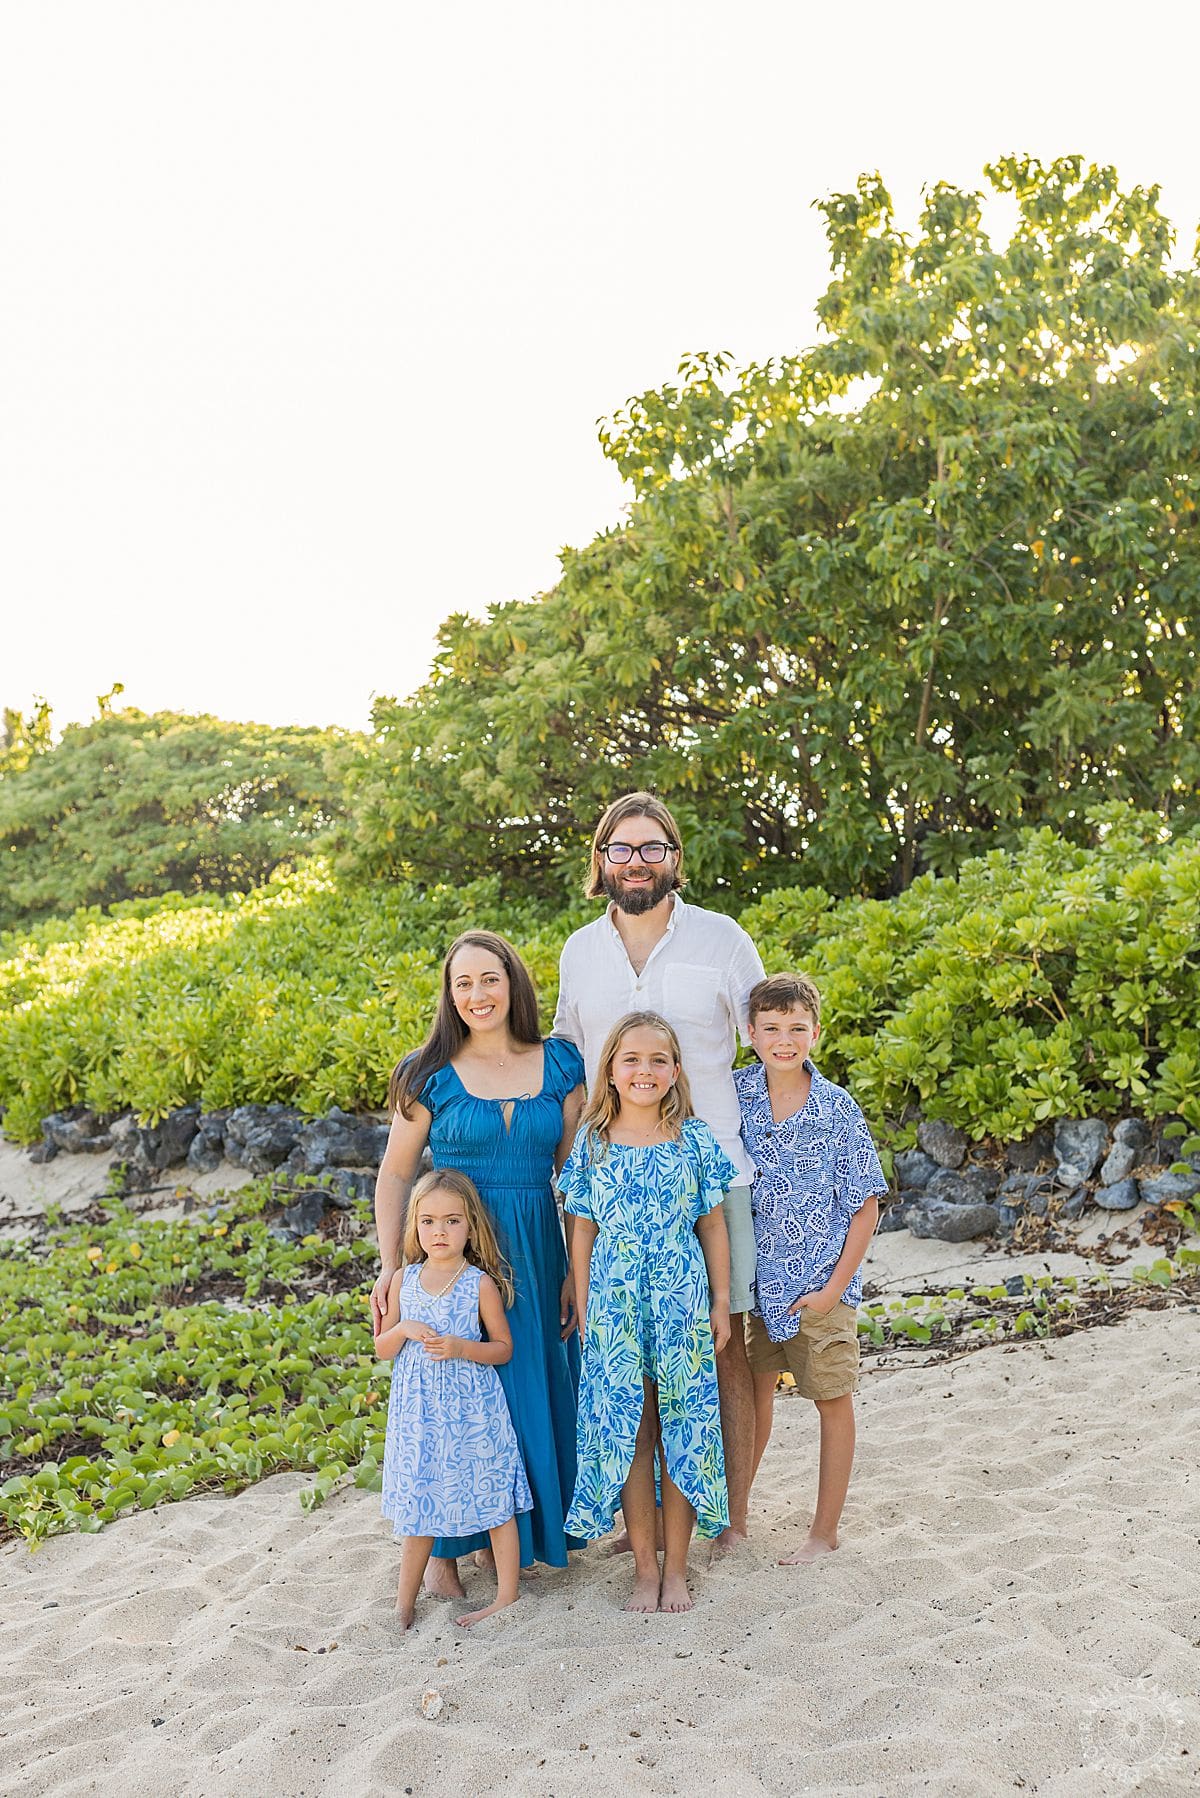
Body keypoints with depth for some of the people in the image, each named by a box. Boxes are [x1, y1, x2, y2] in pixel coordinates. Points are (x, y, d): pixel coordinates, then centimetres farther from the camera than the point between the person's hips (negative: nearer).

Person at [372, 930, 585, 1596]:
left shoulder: (561, 1065, 2)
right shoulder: (431, 1073, -3)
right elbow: (395, 1174, 1)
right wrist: (390, 1266, -7)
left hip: (536, 1252, 2)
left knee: (539, 1387, 10)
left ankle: (537, 1528, 31)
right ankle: (446, 1545, 23)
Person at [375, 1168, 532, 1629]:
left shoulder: (481, 1284, -7)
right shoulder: (404, 1280, 2)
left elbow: (504, 1348, -2)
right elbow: (382, 1349, 7)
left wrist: (462, 1348, -18)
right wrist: (404, 1329, -13)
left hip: (472, 1411, -3)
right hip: (418, 1412, 3)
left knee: (494, 1500, 4)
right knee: (417, 1505, 13)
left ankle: (508, 1596, 18)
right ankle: (404, 1604, 27)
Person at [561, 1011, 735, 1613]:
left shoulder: (696, 1141, -1)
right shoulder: (592, 1145, 0)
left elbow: (712, 1226, 5)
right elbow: (584, 1232, 5)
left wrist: (720, 1304, 4)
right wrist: (584, 1309, 5)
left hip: (681, 1303, 0)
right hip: (615, 1307, 0)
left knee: (681, 1433, 6)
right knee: (628, 1435, 6)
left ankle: (676, 1568, 20)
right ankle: (644, 1566, 21)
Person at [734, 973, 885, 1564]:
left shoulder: (838, 1110, -12)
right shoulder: (733, 1095, -5)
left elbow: (865, 1206, -8)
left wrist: (835, 1286, -11)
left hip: (821, 1282, -3)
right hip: (757, 1277, 3)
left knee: (832, 1400, 9)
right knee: (753, 1392, 17)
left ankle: (825, 1529, 23)